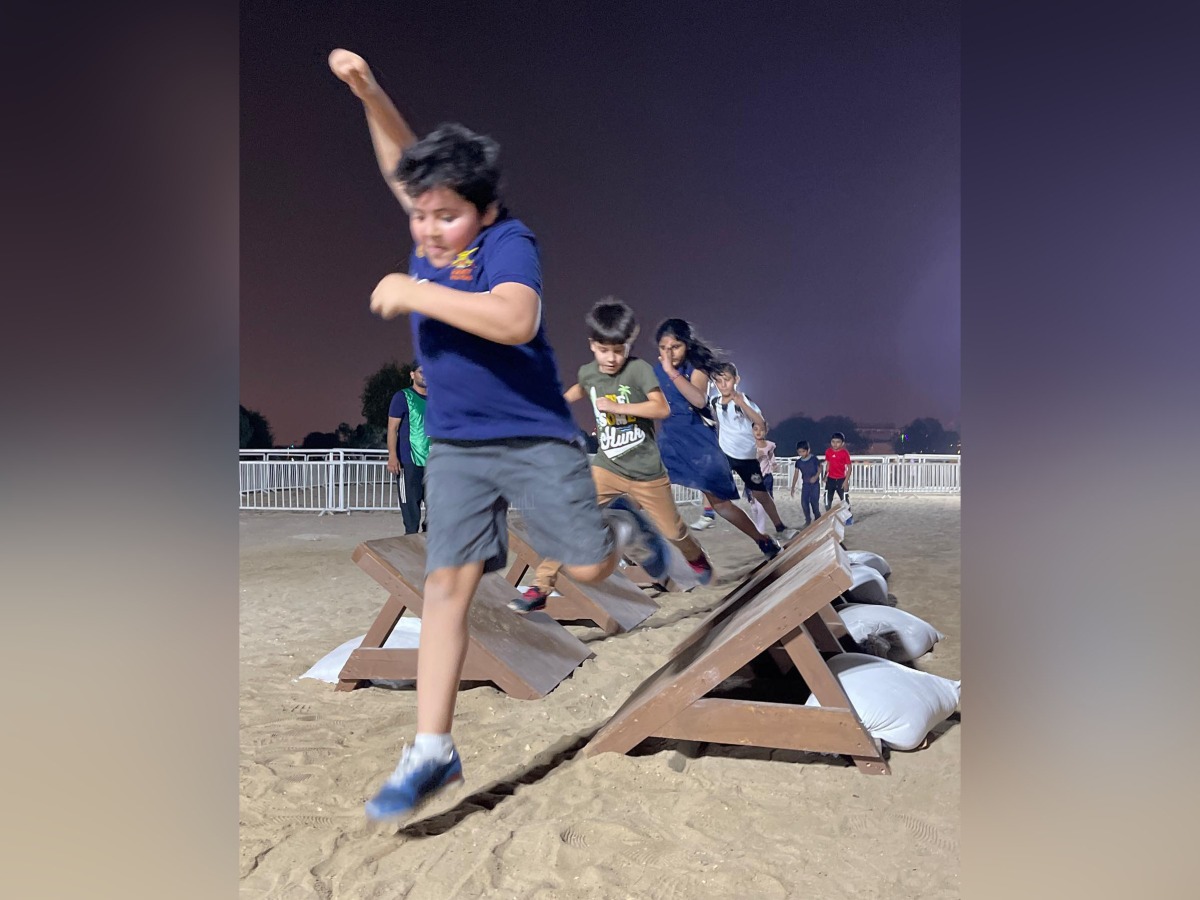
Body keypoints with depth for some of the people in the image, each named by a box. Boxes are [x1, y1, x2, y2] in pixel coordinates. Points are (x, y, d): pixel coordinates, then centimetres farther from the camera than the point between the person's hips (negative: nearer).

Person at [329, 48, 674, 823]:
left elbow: (516, 321, -32)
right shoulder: (432, 239, 8)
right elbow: (406, 163, 24)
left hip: (535, 437, -5)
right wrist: (369, 93, 14)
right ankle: (433, 751, 5)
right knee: (446, 583, -2)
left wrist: (416, 293, -26)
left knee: (588, 567, -2)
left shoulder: (509, 243, -12)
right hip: (455, 447, 5)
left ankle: (622, 525, 37)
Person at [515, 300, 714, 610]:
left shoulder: (639, 369, -16)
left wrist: (617, 406, -30)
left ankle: (697, 559, 47)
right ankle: (540, 588, -5)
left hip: (646, 472, -3)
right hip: (606, 467, 3)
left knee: (672, 530, 13)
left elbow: (662, 409, -26)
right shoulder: (588, 373, -2)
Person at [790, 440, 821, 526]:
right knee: (804, 502, -2)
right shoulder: (799, 461, -1)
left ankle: (818, 519, 14)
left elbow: (820, 468, 0)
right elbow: (796, 474, 2)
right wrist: (793, 487, 0)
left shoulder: (814, 459, -11)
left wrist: (816, 476, -18)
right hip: (805, 484, 4)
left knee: (814, 502, -6)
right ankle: (808, 520, 13)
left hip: (815, 484, -4)